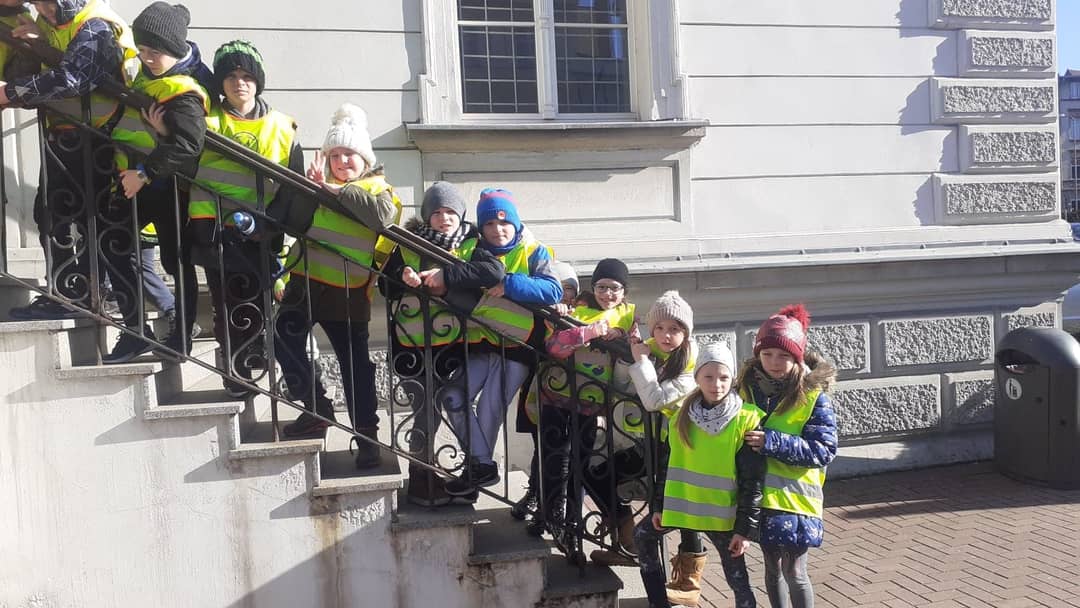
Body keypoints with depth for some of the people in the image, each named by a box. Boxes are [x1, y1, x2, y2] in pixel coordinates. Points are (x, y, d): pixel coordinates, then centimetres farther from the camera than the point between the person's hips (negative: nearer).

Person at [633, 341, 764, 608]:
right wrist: (658, 505, 7)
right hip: (681, 505, 5)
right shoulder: (682, 414, 2)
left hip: (722, 514, -5)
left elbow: (752, 481, -12)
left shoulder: (746, 420, -13)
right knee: (643, 535, 13)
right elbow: (667, 464, 9)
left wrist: (746, 527, -13)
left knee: (738, 580, 1)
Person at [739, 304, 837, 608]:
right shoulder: (747, 386, 1)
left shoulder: (813, 395, -12)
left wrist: (772, 442, -26)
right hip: (758, 494, 5)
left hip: (794, 496, -4)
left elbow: (824, 450, -18)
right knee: (772, 566, 18)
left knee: (794, 572, 2)